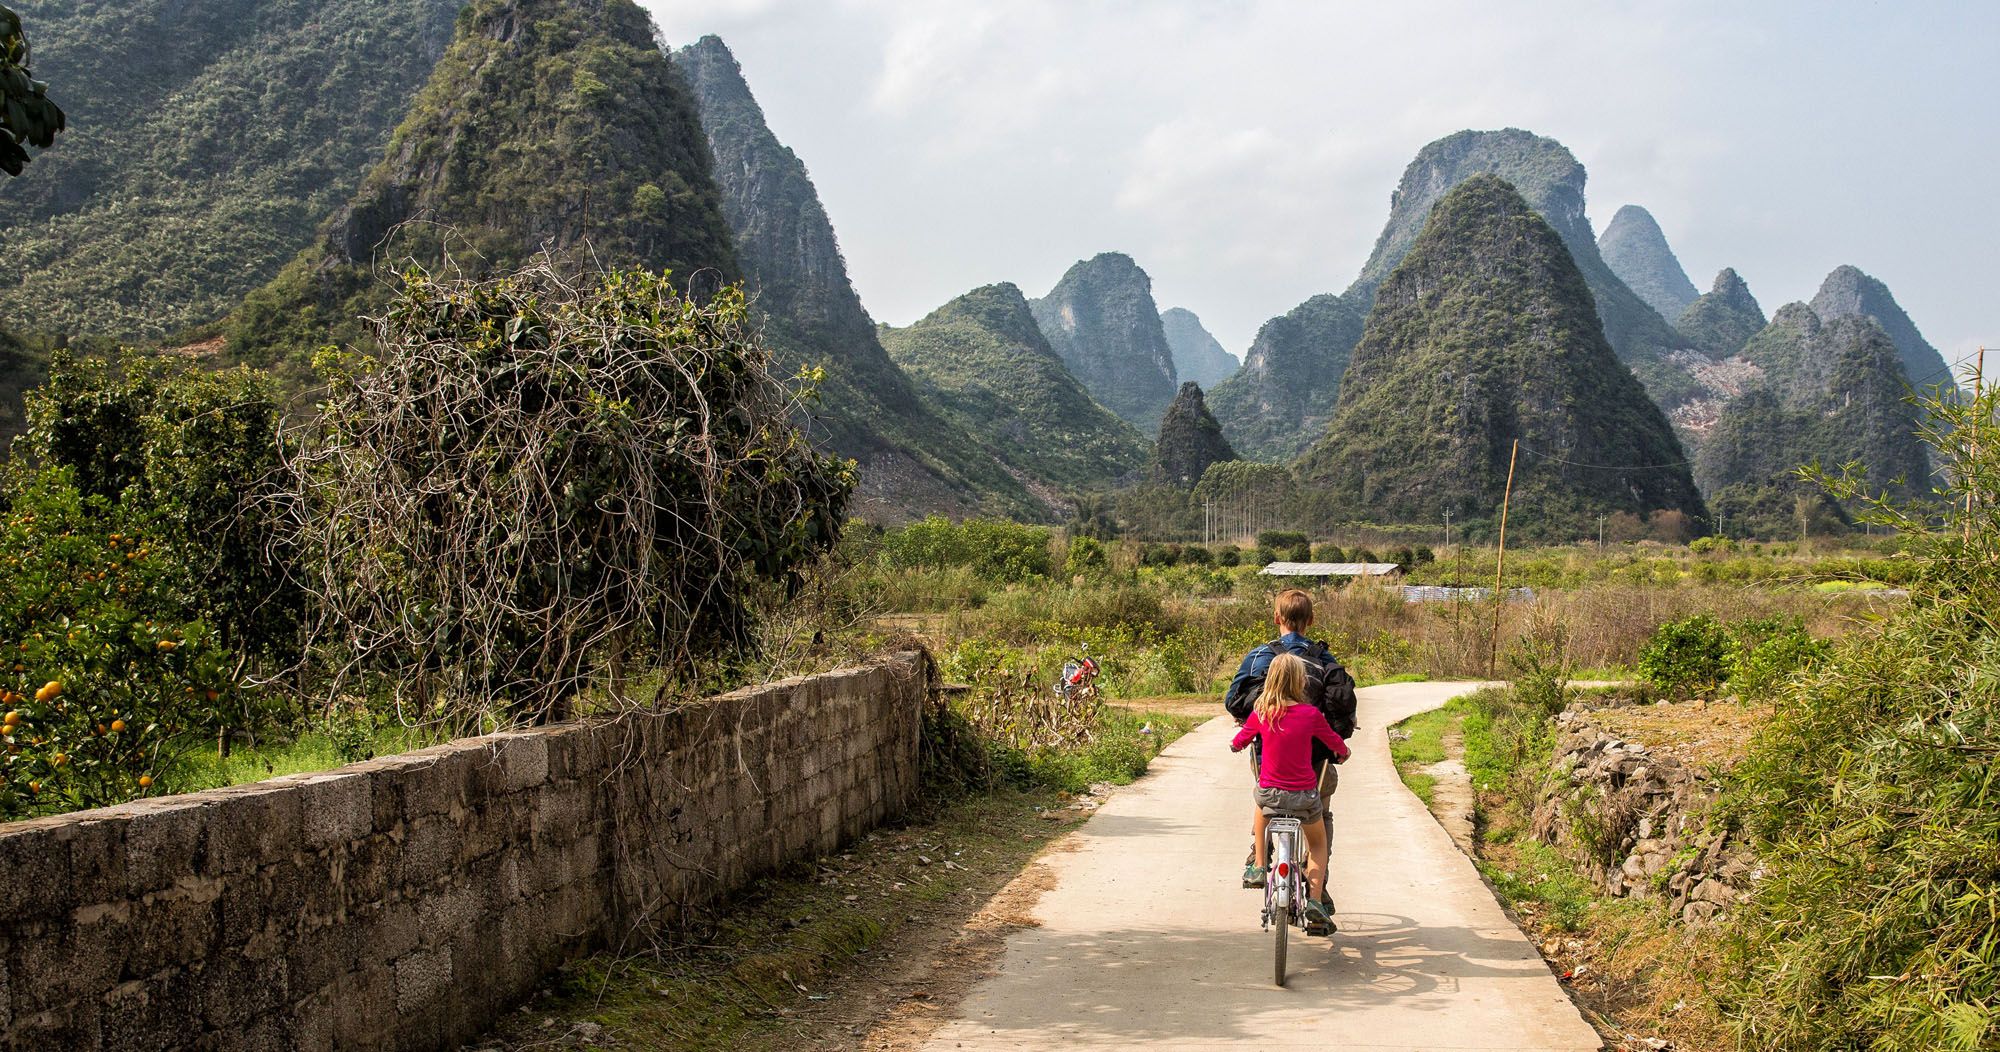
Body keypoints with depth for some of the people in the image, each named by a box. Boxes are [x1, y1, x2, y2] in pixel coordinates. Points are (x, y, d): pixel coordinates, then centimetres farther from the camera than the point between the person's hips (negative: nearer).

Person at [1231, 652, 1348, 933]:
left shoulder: (1260, 713, -5)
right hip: (1304, 794, -1)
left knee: (1262, 807, 39)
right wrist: (1342, 752, 29)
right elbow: (1337, 745, 5)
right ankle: (1315, 900, 8)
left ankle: (1259, 866, 32)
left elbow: (1237, 742, 11)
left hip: (1270, 792, 1)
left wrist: (1236, 745, 35)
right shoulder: (1311, 714, -9)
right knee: (1317, 845, 24)